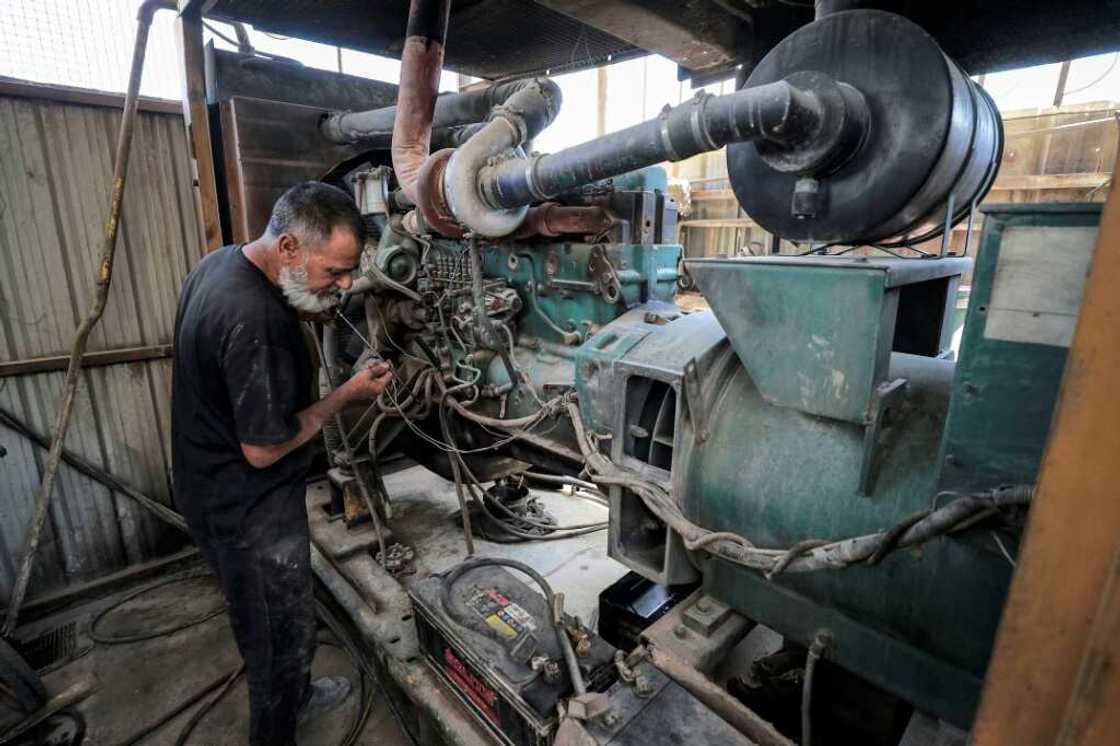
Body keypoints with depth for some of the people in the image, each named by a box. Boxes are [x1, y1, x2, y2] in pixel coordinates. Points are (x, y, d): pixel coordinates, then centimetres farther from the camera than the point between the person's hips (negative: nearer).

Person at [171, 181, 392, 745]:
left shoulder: (222, 261, -2)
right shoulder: (254, 320, -33)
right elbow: (264, 449, -27)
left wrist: (304, 311, 1)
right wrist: (349, 393, -17)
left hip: (215, 489, 10)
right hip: (249, 512, -10)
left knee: (273, 620, 29)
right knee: (282, 633, 13)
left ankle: (295, 696, 53)